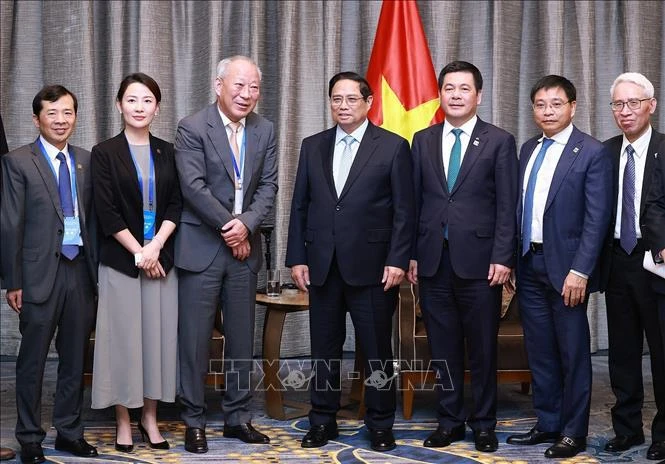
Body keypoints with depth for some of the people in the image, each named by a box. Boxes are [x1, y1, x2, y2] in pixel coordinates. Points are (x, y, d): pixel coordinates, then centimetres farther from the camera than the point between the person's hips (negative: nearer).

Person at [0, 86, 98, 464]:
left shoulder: (87, 161, 10)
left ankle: (70, 432, 23)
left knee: (75, 358, 11)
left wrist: (97, 269, 5)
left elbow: (94, 217, 10)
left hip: (81, 270, 4)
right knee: (33, 360, 4)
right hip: (40, 272, -4)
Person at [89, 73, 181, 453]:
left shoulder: (167, 152, 9)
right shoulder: (105, 153, -1)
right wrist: (138, 252, -11)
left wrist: (156, 247, -10)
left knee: (158, 334, 4)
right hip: (120, 260, -3)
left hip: (161, 258, 3)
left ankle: (150, 418, 16)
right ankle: (123, 421, 12)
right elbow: (106, 212, -6)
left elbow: (176, 204, 4)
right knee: (123, 335, 1)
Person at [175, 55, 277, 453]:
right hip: (202, 246, -4)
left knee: (243, 337, 10)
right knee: (195, 338, 0)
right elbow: (194, 186, -14)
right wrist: (228, 226, -13)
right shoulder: (193, 128, -7)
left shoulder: (265, 130, 7)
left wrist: (246, 224, -12)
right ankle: (194, 421, 10)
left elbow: (268, 186, 3)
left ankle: (239, 417, 21)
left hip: (244, 246, 5)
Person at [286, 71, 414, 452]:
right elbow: (300, 206, 10)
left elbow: (404, 210, -3)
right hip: (322, 266, 3)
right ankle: (323, 421, 21)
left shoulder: (394, 146, -1)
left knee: (377, 350, 4)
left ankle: (381, 424, 16)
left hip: (372, 266, -3)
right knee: (324, 349, 10)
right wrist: (297, 257, 3)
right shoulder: (312, 146, 10)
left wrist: (398, 260, -10)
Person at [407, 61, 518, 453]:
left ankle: (483, 424, 16)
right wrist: (411, 254, 4)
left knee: (483, 347, 4)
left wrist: (503, 258, -10)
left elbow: (507, 206, -3)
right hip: (433, 260, 3)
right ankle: (450, 420, 20)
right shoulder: (423, 141, 11)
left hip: (479, 260, -3)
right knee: (443, 347, 9)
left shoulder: (499, 141, 1)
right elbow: (415, 201, 10)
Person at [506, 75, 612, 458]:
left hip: (565, 268, -6)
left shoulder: (592, 153, -8)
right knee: (540, 352, 13)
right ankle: (548, 424, 24)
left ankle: (573, 433, 13)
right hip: (529, 264, 6)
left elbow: (597, 219, -12)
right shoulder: (528, 150, 12)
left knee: (573, 353, 3)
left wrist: (580, 271, -18)